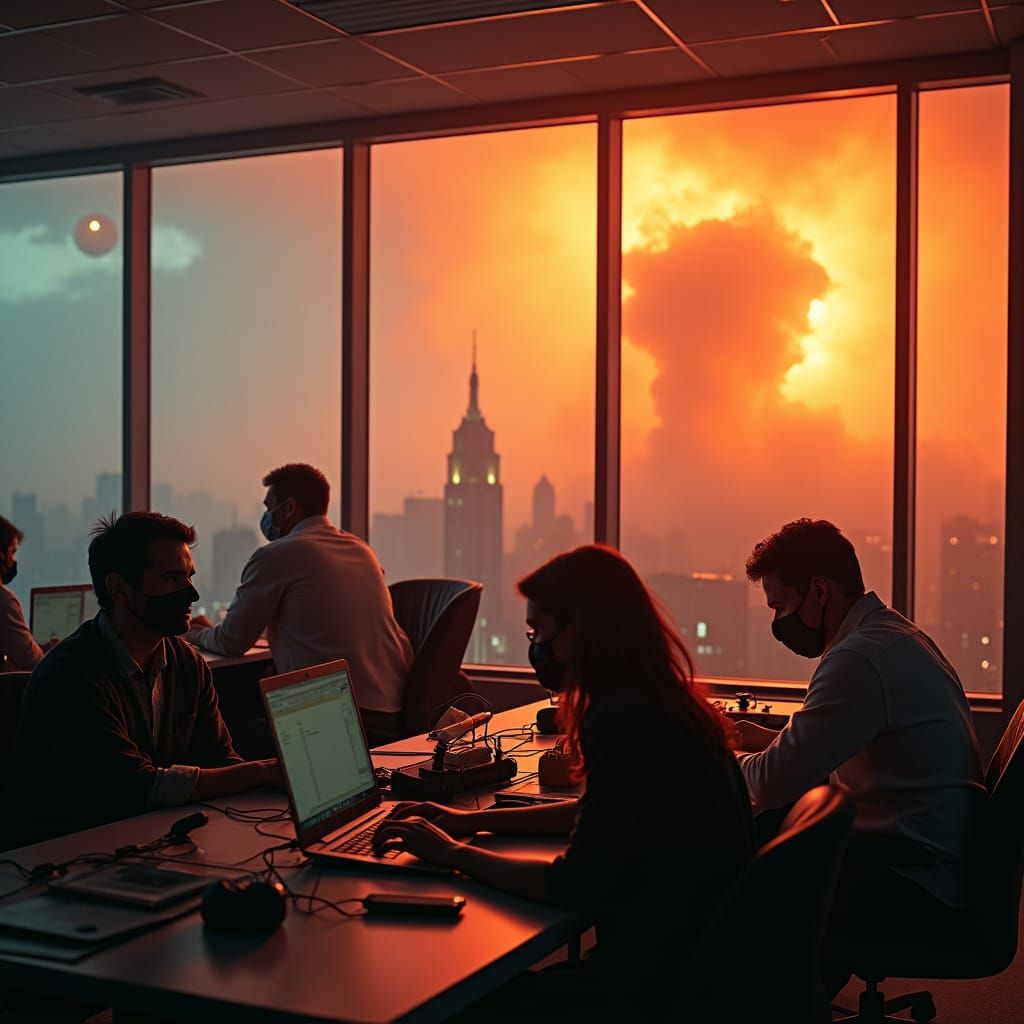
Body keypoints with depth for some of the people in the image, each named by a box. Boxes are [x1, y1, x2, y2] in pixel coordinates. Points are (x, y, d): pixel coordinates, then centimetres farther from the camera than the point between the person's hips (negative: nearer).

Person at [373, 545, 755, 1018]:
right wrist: (474, 820, 17)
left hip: (664, 977, -9)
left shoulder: (625, 722, -23)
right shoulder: (659, 703, 7)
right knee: (495, 989, 15)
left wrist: (454, 854, -10)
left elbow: (575, 887, -22)